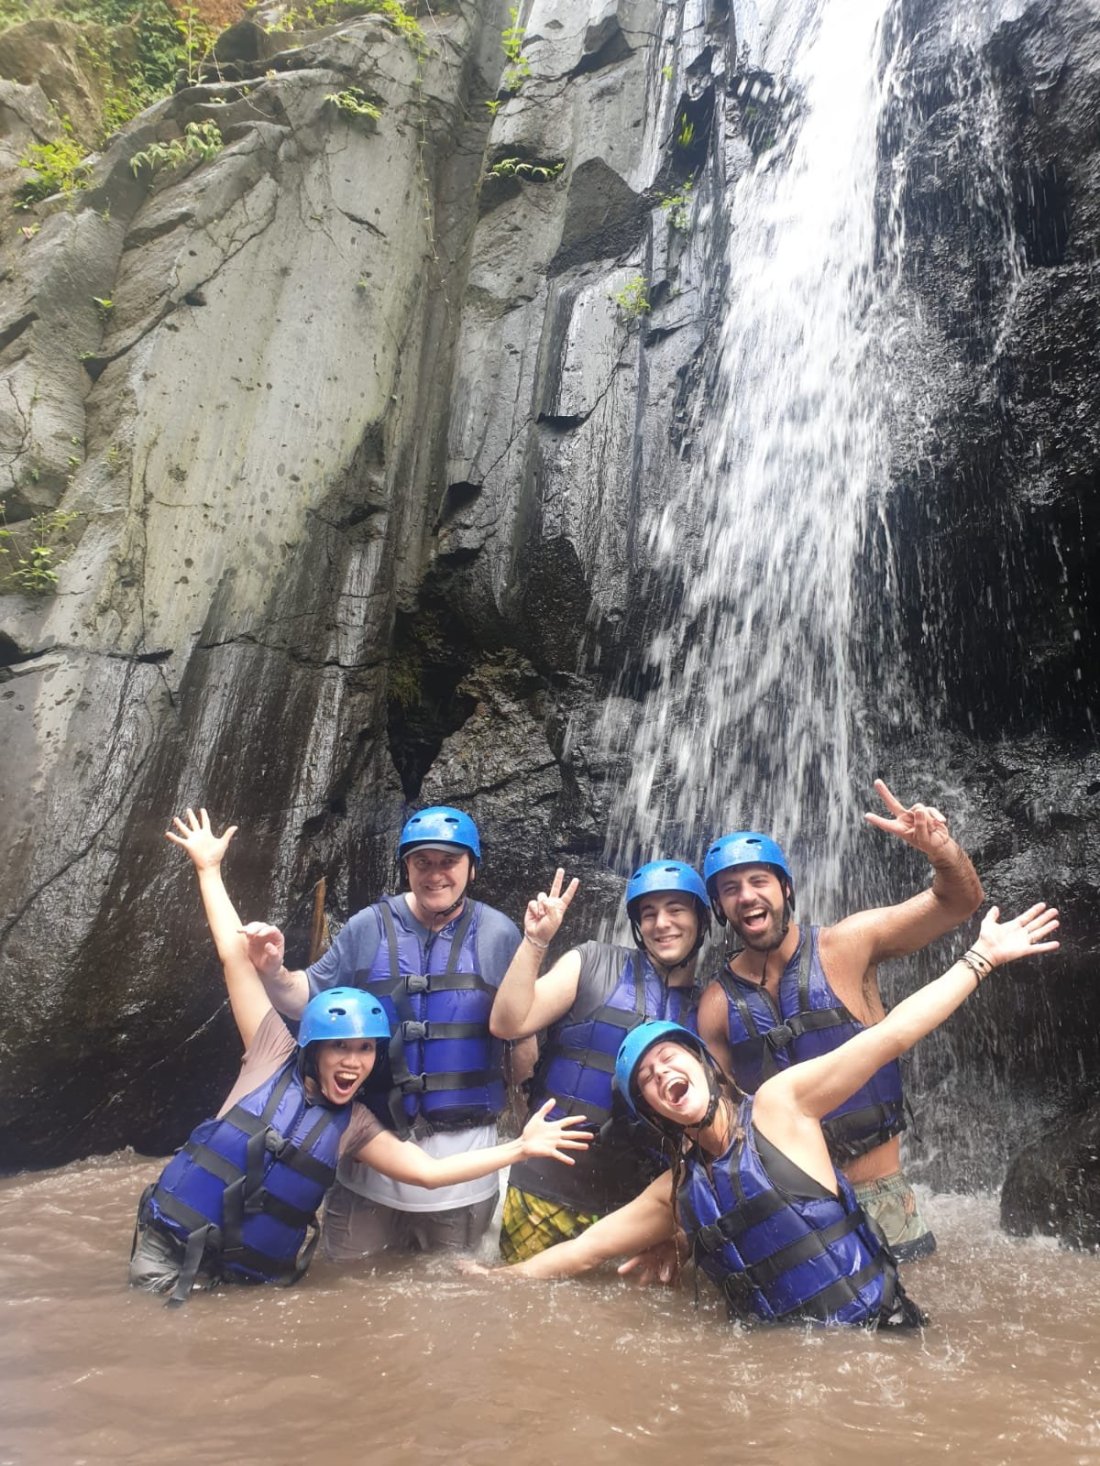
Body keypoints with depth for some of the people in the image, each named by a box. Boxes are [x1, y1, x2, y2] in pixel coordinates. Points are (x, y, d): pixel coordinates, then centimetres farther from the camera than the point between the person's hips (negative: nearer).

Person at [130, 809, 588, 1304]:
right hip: (172, 1251, -3)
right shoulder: (275, 1056, -9)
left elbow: (429, 1171, -3)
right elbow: (233, 954, -9)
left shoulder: (353, 1126, 1)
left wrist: (520, 1147, -9)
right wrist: (209, 869, -7)